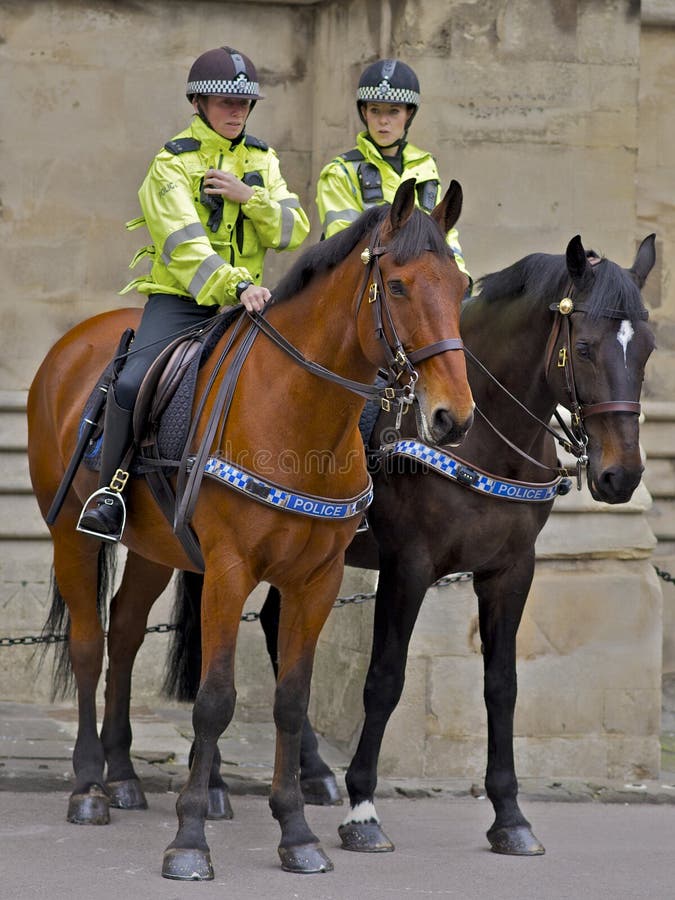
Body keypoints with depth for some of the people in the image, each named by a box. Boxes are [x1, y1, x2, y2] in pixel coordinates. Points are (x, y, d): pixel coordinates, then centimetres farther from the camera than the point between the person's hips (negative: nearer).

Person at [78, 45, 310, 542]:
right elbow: (183, 245, -19)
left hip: (245, 301, 4)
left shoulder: (262, 161, 11)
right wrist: (235, 286, -33)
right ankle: (111, 489, -10)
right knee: (131, 384, -26)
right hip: (179, 301, -4)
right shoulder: (173, 163, -6)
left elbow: (294, 230, 2)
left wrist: (249, 196, -15)